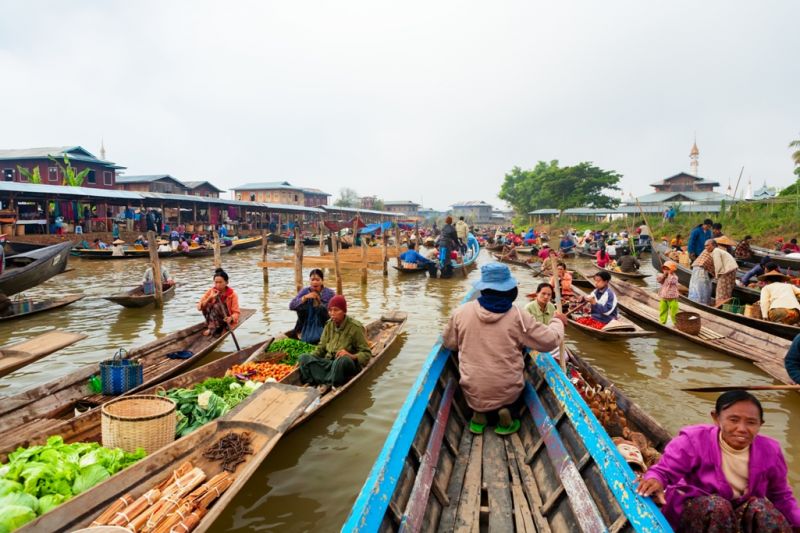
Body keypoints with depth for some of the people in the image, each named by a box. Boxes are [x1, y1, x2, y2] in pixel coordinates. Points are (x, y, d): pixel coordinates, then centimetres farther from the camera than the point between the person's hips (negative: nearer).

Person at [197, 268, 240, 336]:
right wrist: (210, 298, -24)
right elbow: (199, 307, -8)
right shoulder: (211, 291, -1)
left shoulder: (232, 294, -9)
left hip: (226, 320, -3)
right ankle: (215, 327, -21)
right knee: (206, 305, -23)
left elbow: (236, 312, -12)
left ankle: (211, 329, -24)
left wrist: (231, 318, -34)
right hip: (212, 318, 3)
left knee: (217, 305, -28)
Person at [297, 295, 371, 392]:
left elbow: (366, 354, -8)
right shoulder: (329, 325, 8)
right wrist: (307, 359, -2)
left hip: (349, 366, -5)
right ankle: (326, 385, -30)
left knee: (343, 360, -40)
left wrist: (351, 356, -27)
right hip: (329, 363, 6)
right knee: (304, 357, -17)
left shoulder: (355, 327, -8)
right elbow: (321, 348, 13)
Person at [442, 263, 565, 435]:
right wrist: (558, 322, 16)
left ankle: (479, 413, 7)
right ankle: (506, 411, 3)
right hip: (508, 391, -1)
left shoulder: (461, 312, -8)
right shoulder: (518, 316, -12)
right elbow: (550, 341, -4)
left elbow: (449, 343, 6)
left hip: (473, 392, 2)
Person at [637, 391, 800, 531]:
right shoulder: (695, 440, -21)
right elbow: (664, 470, -21)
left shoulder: (769, 451, -6)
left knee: (761, 507, -26)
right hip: (692, 510, -3)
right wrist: (655, 479, -44)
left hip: (743, 513, 3)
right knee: (717, 505, -33)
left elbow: (781, 496, 8)